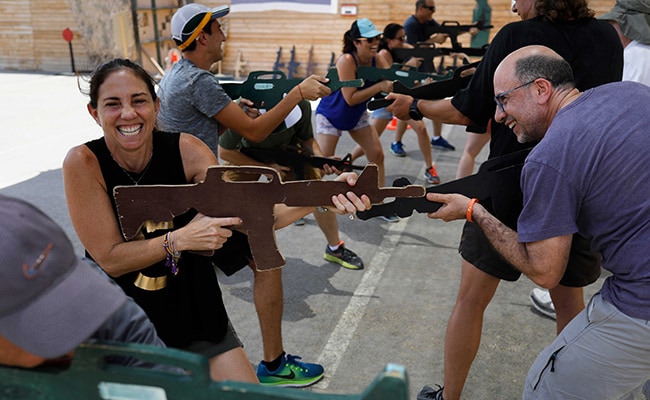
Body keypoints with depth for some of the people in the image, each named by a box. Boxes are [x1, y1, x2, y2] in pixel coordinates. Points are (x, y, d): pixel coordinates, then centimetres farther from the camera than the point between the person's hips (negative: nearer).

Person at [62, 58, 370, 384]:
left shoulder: (187, 150, -14)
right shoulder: (84, 163, -18)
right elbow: (109, 259, -17)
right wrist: (181, 238, -31)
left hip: (191, 309, 2)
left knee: (247, 392, 3)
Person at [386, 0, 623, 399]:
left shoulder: (516, 37, -14)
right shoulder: (608, 37, 1)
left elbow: (467, 114, -9)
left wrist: (414, 105, 8)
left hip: (511, 194, -4)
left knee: (471, 300, 11)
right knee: (570, 302, 22)